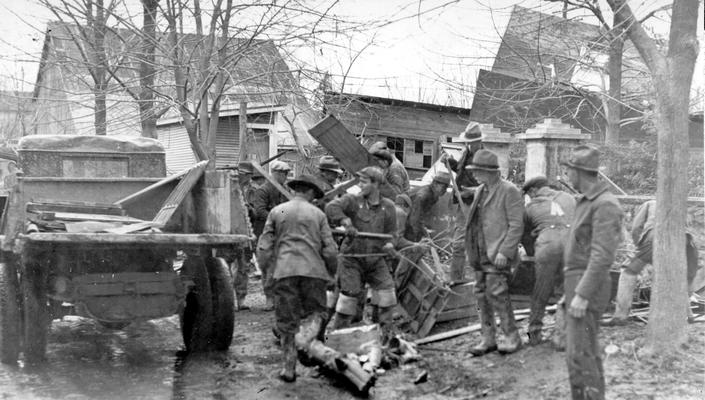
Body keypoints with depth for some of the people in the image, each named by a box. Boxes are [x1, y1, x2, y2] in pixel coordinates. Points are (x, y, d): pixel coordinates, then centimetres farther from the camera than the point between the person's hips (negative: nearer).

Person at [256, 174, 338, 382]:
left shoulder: (276, 212, 10)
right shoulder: (317, 214, 8)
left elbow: (263, 247, 5)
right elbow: (330, 250, 4)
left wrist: (267, 270, 16)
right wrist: (331, 273, 18)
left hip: (284, 271, 1)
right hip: (313, 270, -1)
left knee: (287, 321, 7)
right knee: (315, 311, 13)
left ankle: (289, 368, 9)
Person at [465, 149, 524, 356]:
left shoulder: (509, 191, -8)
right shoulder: (480, 191, 16)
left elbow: (516, 225, -12)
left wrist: (504, 252, -19)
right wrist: (470, 249, 15)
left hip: (498, 254, -8)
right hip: (480, 254, 8)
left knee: (496, 293, -12)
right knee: (482, 294, 7)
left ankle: (512, 336, 2)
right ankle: (488, 339, 15)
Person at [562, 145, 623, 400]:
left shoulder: (605, 205, -18)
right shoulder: (588, 202, 14)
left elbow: (602, 256, -24)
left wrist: (581, 295, -26)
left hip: (587, 288, -10)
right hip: (578, 285, 10)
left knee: (579, 355, -9)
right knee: (586, 351, 12)